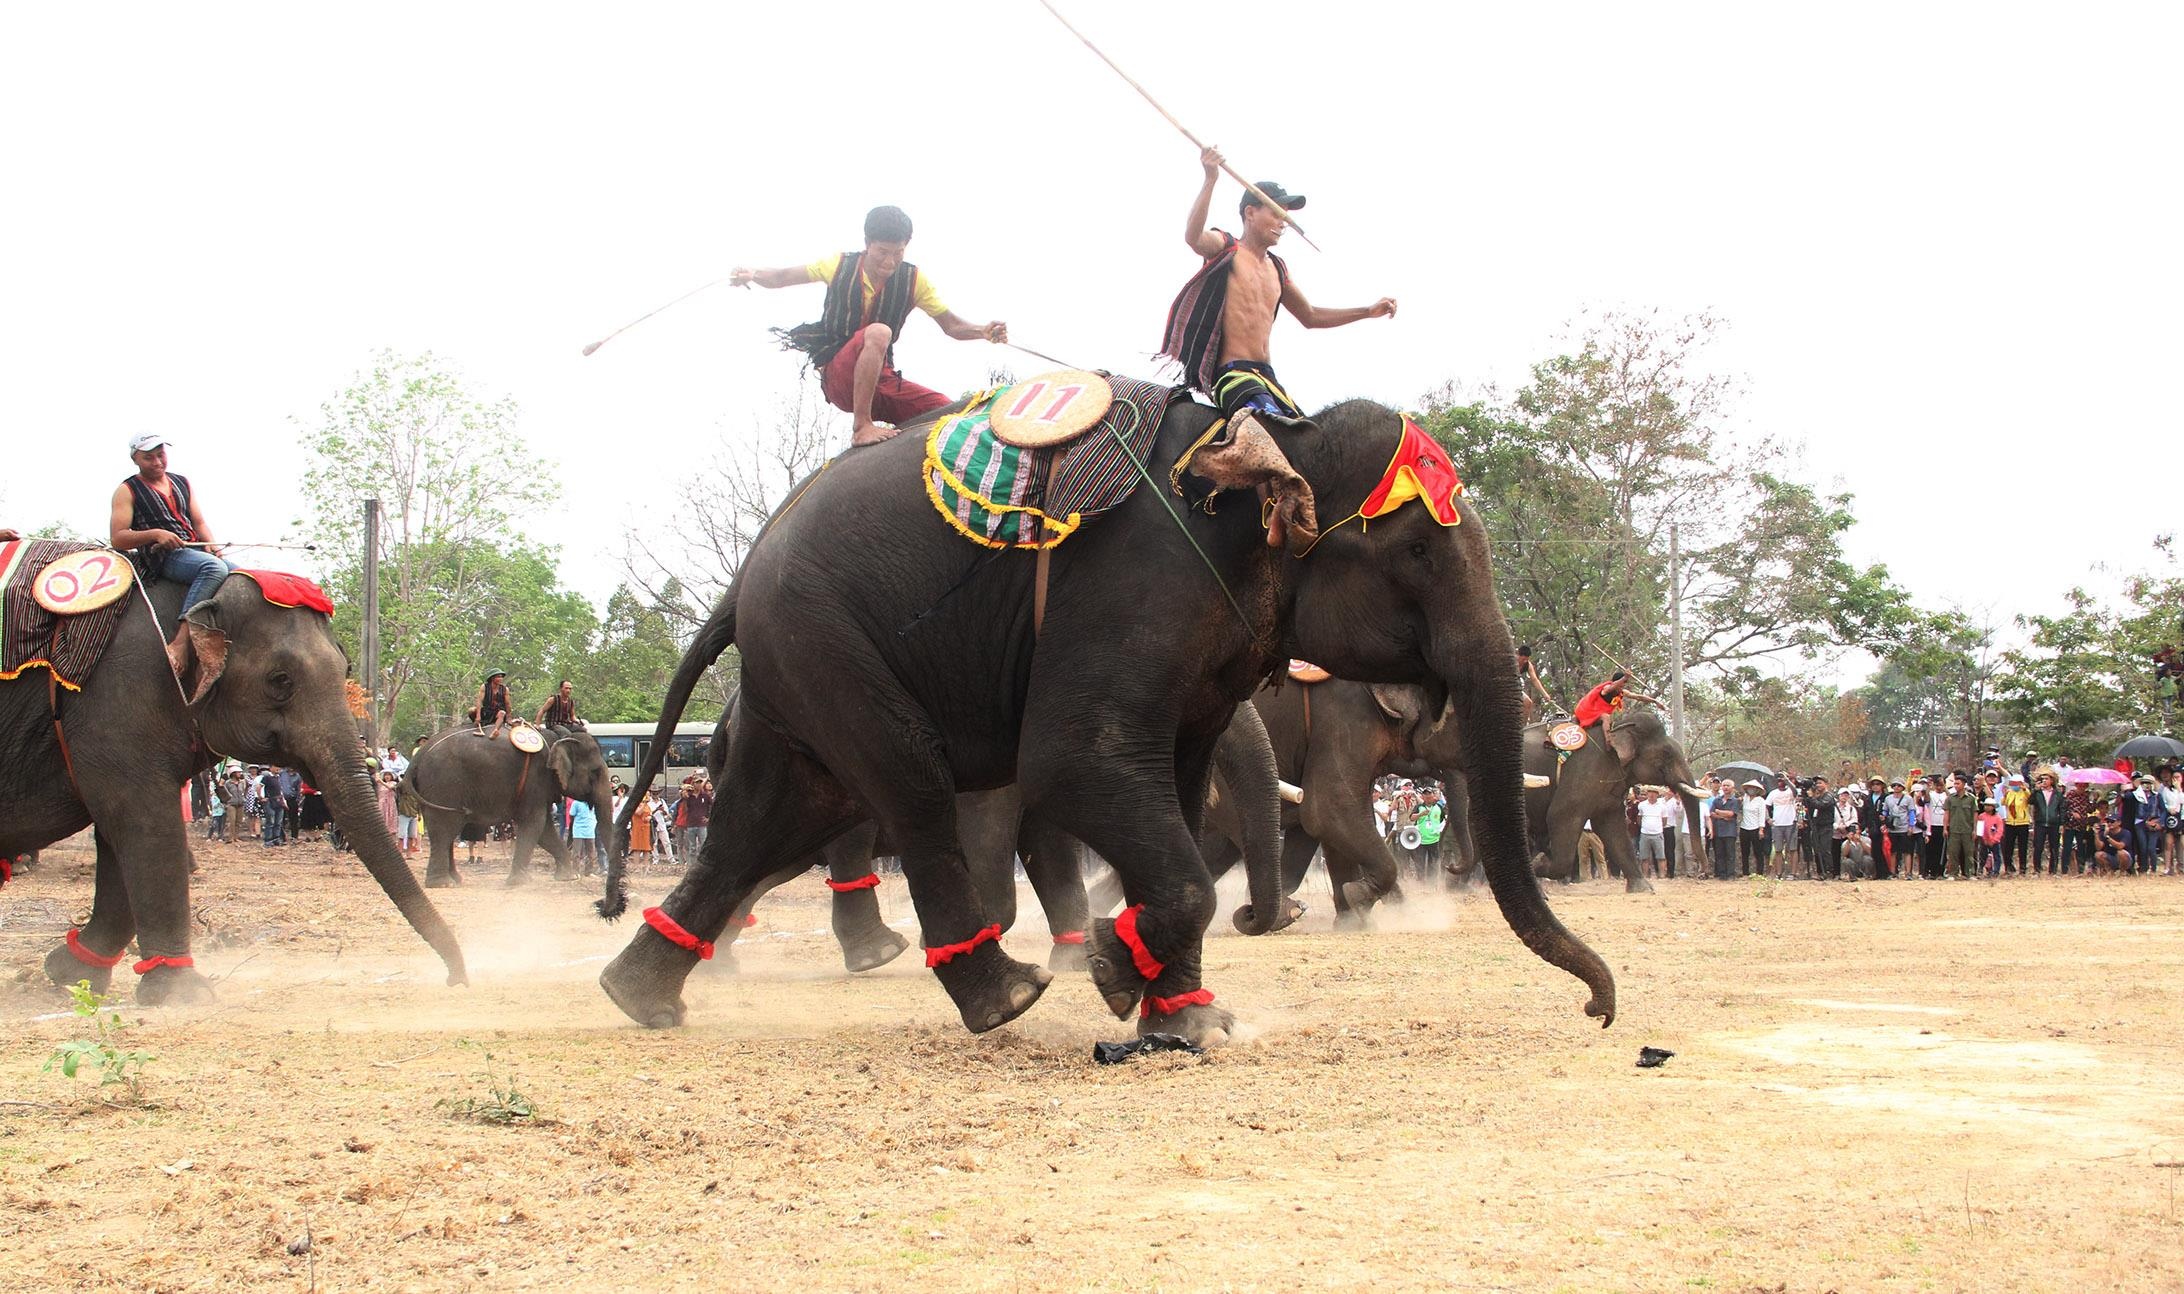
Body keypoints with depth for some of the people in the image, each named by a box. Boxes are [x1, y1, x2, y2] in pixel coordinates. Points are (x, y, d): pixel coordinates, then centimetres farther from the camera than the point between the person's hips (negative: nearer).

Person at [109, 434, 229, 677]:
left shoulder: (181, 482, 23)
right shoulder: (127, 491, 7)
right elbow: (117, 538, -3)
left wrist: (210, 543, -3)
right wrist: (156, 534, -17)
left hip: (196, 549, 6)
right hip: (165, 557, -6)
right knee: (213, 568, -36)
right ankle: (181, 641, -48)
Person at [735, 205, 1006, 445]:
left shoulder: (913, 280, 1)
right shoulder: (840, 265, -3)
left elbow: (950, 324, 0)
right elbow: (782, 277, 5)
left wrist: (983, 331, -20)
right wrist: (753, 275, -16)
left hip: (881, 379, 4)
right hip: (837, 376, -4)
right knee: (878, 332, -36)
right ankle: (861, 427, -35)